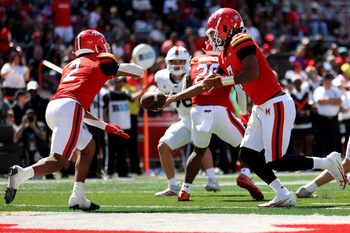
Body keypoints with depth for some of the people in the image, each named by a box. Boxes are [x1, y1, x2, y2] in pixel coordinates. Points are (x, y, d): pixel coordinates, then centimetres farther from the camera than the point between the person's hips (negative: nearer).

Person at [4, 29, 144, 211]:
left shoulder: (70, 66, 32)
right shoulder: (101, 61, 14)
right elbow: (138, 71, 17)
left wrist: (105, 126, 38)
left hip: (52, 108, 8)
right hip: (69, 109, -8)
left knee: (88, 146, 25)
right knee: (58, 160, -12)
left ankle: (78, 198, 18)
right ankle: (22, 174, -35)